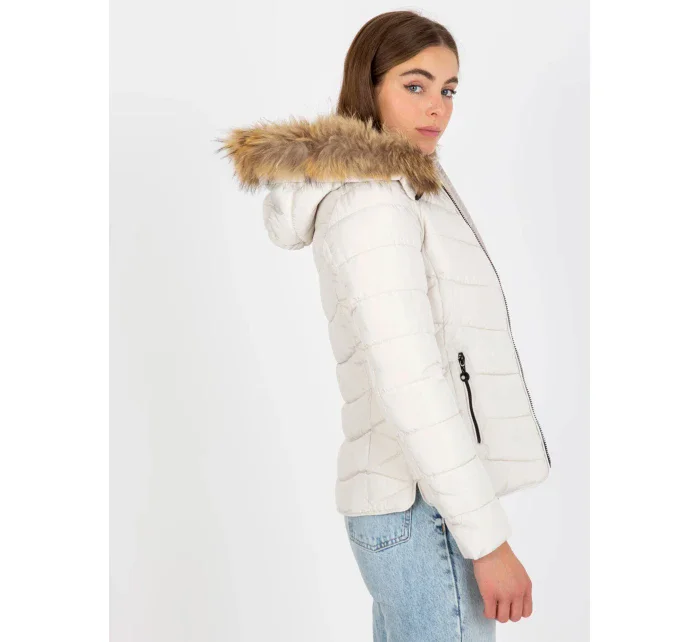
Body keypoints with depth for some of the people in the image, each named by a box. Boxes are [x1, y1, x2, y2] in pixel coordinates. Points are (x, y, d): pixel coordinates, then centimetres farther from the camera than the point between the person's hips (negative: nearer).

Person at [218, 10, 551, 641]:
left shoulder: (405, 190, 18)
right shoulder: (370, 200, -12)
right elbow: (408, 381, -20)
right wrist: (487, 537, -19)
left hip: (408, 497, 9)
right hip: (429, 508, -9)